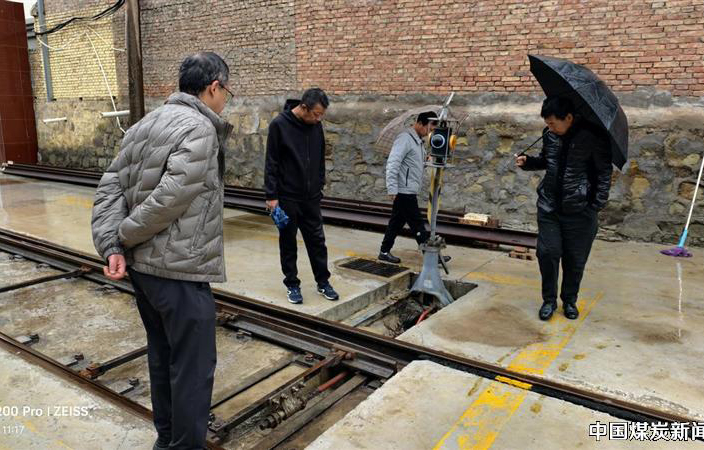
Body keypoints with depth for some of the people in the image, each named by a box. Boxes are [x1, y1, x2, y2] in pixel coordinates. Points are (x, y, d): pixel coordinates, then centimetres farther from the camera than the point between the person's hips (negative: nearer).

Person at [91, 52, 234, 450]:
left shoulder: (146, 124, 12)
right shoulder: (200, 130, -15)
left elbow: (111, 185, 7)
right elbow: (169, 198, -22)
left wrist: (111, 244, -1)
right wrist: (126, 236, -8)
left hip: (140, 265, 10)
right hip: (179, 269, -9)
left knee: (162, 356, 22)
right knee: (193, 366, 4)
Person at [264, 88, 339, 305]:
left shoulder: (316, 125, 2)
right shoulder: (279, 124, -11)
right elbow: (271, 163, -11)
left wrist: (320, 185, 11)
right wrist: (271, 195, -13)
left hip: (311, 197, 4)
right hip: (287, 197, -4)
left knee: (317, 240, 9)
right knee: (288, 242, 8)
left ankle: (323, 282, 20)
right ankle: (292, 284, 20)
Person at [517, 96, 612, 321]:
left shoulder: (593, 137, -12)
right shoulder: (549, 134, 2)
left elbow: (604, 172, -6)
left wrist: (597, 205, -11)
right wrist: (528, 162, -1)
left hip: (579, 210, -3)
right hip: (549, 207, 3)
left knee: (575, 259, 7)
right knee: (547, 253, 2)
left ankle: (570, 300, 28)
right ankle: (549, 300, 20)